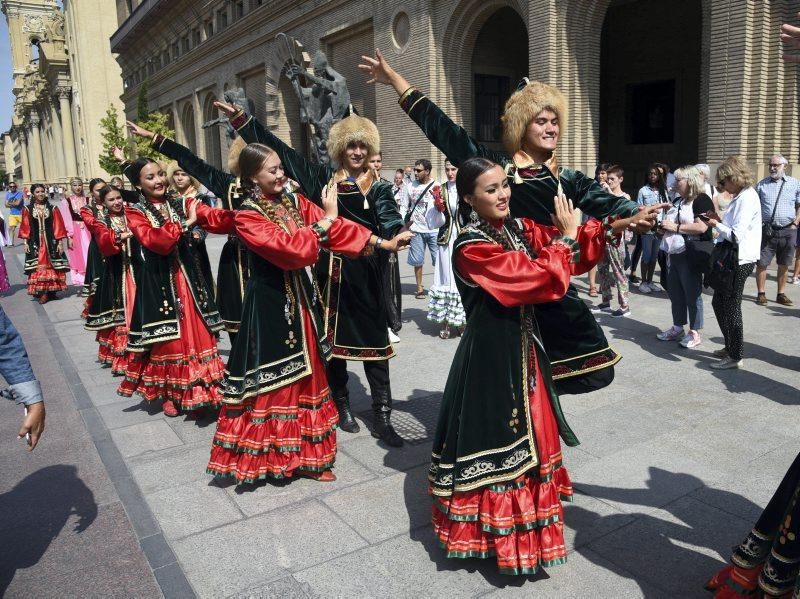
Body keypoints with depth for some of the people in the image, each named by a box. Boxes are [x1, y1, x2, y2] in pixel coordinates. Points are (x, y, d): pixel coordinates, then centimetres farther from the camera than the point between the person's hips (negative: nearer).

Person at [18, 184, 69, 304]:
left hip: (51, 242, 0)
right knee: (38, 267, -1)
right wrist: (26, 242, -3)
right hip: (35, 243, 0)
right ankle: (41, 292, 2)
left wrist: (60, 242, -4)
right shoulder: (27, 209, 2)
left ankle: (51, 291, 10)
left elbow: (58, 227, 0)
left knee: (52, 266, 2)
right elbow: (25, 227, 3)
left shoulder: (52, 209, 2)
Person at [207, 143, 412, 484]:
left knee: (306, 372, 14)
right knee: (272, 378, 3)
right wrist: (326, 220, -19)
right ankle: (265, 456, 22)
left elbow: (334, 227, 0)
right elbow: (291, 249, -26)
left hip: (302, 297, 7)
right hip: (271, 303, -7)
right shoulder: (247, 217, -14)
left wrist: (383, 243, -6)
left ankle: (302, 453, 29)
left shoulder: (294, 200, 6)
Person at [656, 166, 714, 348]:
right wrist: (663, 226, 6)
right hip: (674, 254, 9)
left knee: (692, 293, 0)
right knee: (674, 293, 13)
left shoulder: (701, 200, -10)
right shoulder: (678, 201, 16)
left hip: (690, 255, -8)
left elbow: (701, 227, -22)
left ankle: (694, 333, 9)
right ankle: (677, 328, 25)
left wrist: (675, 227, -17)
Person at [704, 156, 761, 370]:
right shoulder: (741, 196, 12)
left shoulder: (747, 198, -17)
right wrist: (719, 219, 3)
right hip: (731, 258, 10)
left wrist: (717, 225, -10)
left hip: (739, 260, -10)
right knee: (718, 302, 17)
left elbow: (736, 235, -23)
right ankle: (730, 347, 30)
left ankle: (735, 357, 10)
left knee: (731, 307, -1)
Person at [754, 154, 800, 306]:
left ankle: (781, 294, 20)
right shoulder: (762, 184, 5)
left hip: (788, 231, 1)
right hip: (767, 230, -1)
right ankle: (761, 294, 9)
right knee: (762, 263, -1)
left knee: (784, 265, 9)